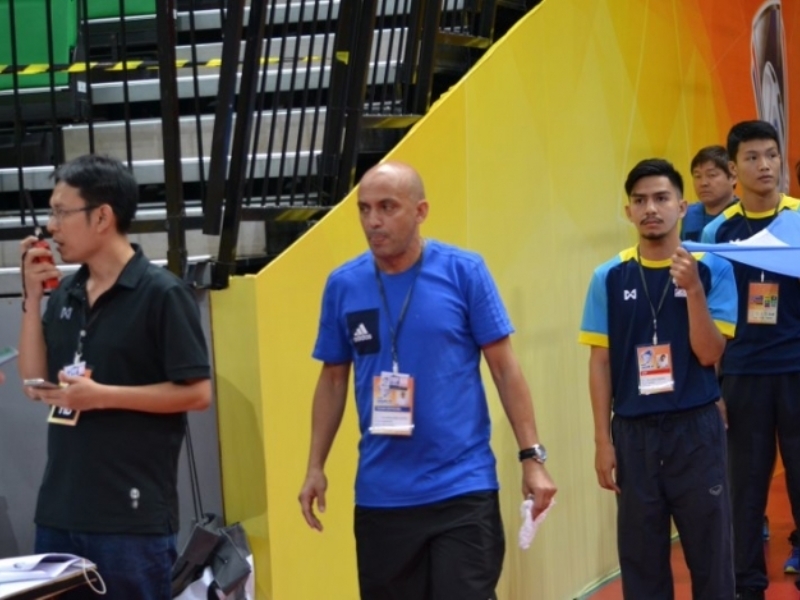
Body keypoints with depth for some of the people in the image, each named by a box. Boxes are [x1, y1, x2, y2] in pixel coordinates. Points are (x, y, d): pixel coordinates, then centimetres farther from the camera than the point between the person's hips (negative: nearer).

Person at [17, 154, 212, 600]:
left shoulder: (161, 293, -10)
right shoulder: (66, 294, 11)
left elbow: (197, 393, -12)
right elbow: (35, 382, 10)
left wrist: (102, 396, -17)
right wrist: (33, 297, 3)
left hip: (133, 516, -7)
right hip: (61, 511, 7)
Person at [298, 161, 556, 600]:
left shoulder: (464, 271, -4)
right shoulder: (343, 285, 3)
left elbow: (504, 367, -1)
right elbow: (333, 379, 12)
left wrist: (531, 456, -5)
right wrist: (315, 466, 7)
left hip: (462, 488, -3)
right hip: (379, 495, 3)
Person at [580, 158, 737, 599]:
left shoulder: (711, 269, -2)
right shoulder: (610, 277, 2)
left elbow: (709, 354, -8)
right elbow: (600, 363, 4)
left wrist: (693, 289, -21)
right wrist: (602, 440, 0)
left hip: (696, 429, -1)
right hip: (633, 432, 1)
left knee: (709, 552, 5)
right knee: (640, 559, 7)